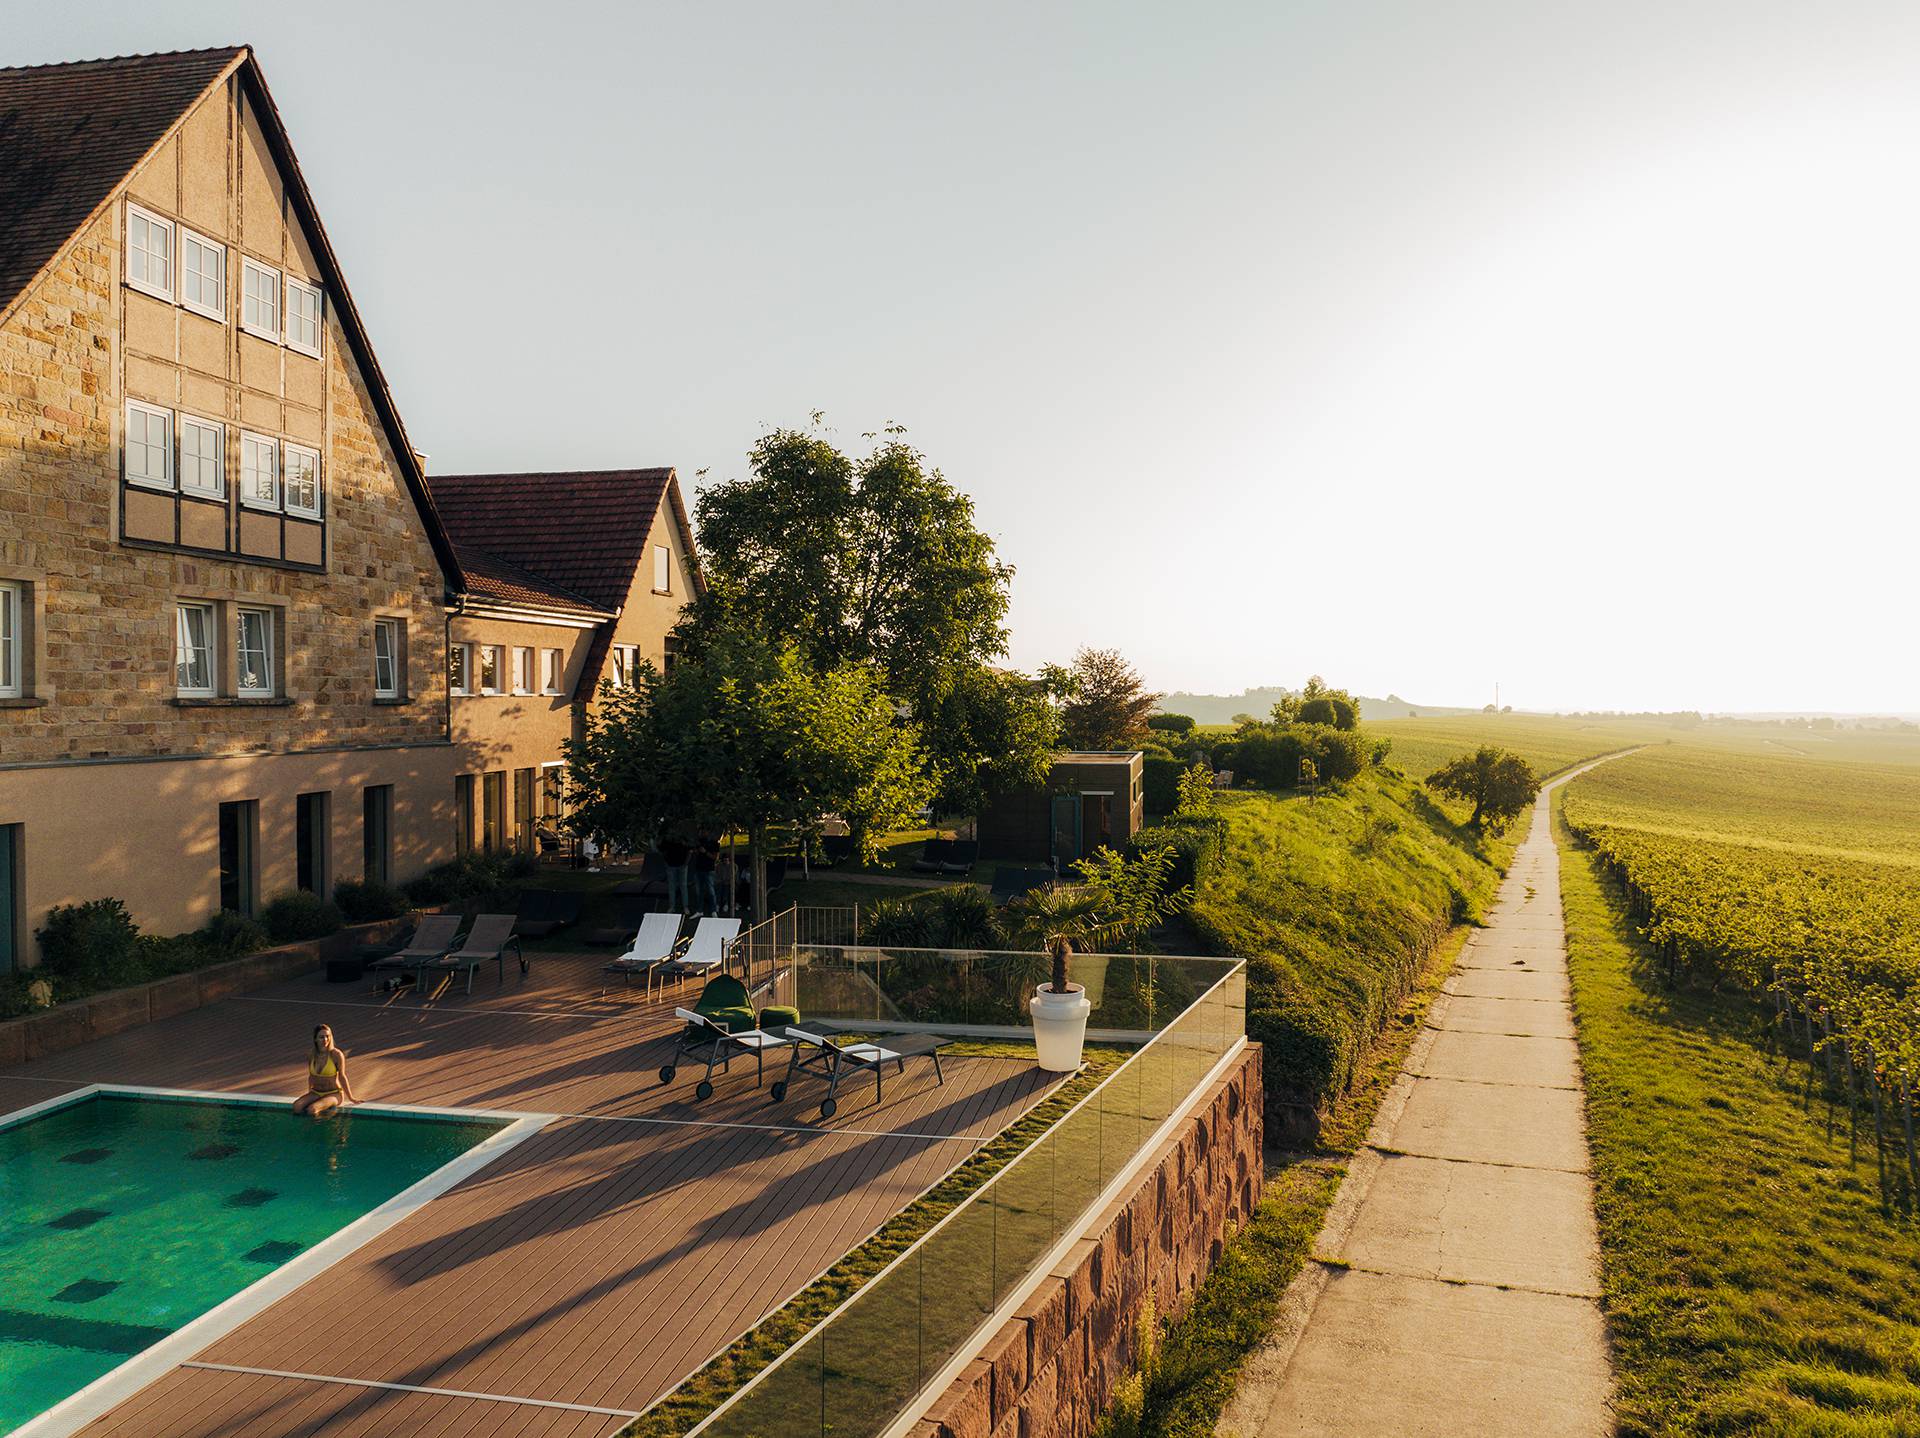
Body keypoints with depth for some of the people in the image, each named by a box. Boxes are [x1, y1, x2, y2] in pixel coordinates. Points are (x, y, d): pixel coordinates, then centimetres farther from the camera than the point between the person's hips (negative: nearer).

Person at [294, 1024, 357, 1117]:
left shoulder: (336, 1055, -14)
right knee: (297, 1106, -23)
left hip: (333, 1094, -5)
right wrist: (309, 1094, 20)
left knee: (311, 1109, -30)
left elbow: (341, 1077, -7)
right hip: (316, 1093, 5)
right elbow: (311, 1076, 14)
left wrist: (351, 1098, -5)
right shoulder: (311, 1056, 0)